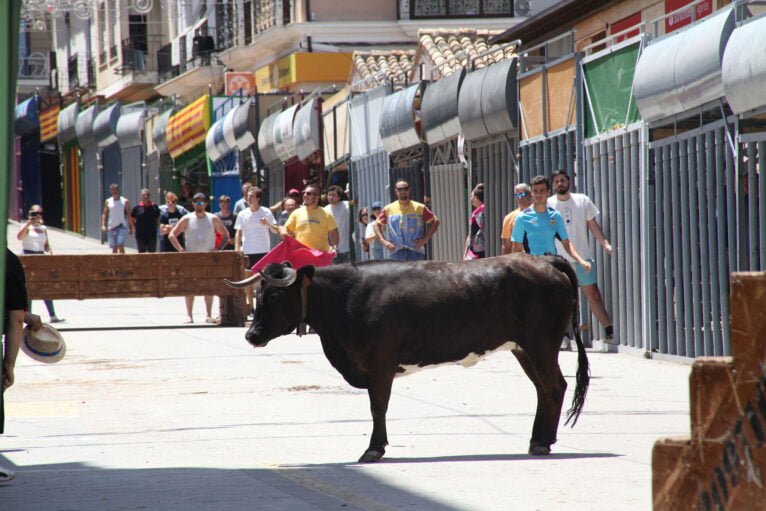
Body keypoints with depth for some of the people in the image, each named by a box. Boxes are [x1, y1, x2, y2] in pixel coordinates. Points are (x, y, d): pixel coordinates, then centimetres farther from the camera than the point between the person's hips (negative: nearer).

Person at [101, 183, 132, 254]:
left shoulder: (125, 201, 1)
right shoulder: (108, 202, 9)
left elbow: (129, 215, 2)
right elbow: (105, 214, 8)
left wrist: (131, 228, -2)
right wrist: (103, 225, -6)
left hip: (122, 226, -3)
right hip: (112, 227, 3)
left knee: (120, 245, -17)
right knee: (114, 248, 6)